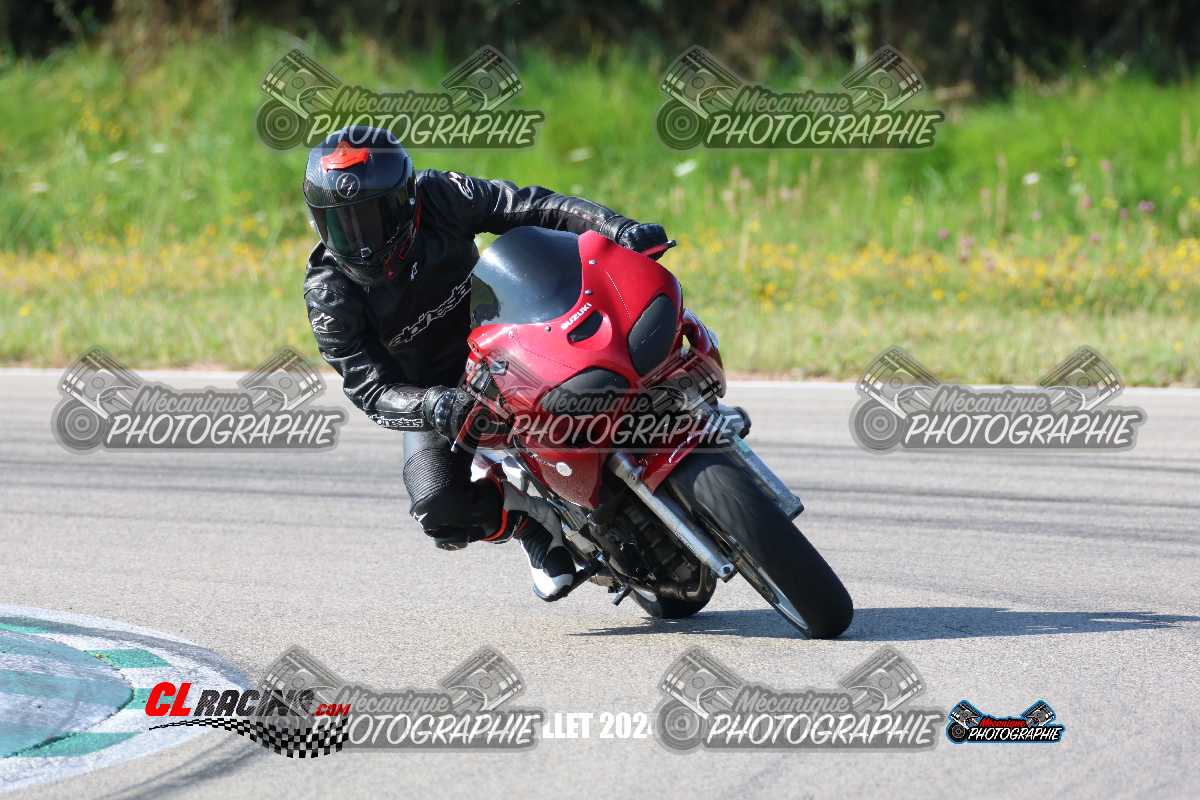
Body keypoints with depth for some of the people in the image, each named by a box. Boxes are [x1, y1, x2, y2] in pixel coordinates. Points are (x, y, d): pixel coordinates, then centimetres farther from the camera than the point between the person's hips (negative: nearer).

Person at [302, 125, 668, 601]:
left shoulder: (437, 199, -21)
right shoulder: (328, 294, -23)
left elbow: (532, 206, -23)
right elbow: (371, 390, -27)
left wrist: (617, 228, -38)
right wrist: (436, 407, -48)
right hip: (428, 392, -1)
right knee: (442, 511, -24)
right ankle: (532, 525, 4)